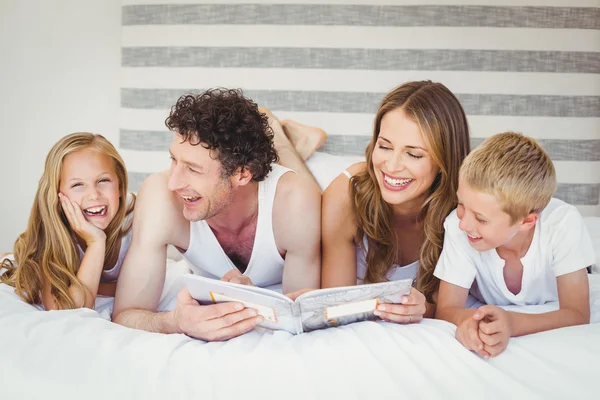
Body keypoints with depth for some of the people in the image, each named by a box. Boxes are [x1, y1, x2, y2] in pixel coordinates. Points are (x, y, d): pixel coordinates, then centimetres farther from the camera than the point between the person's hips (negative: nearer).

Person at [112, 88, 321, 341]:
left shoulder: (296, 203, -38)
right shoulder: (160, 196, -34)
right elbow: (124, 316, -33)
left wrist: (254, 307, -49)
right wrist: (177, 322, -56)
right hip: (210, 303, 2)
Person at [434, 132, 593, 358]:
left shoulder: (563, 224, -29)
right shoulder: (457, 225, -27)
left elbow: (578, 315, -27)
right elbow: (446, 310, -23)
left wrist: (512, 323, -46)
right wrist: (468, 320, -47)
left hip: (552, 336, 0)